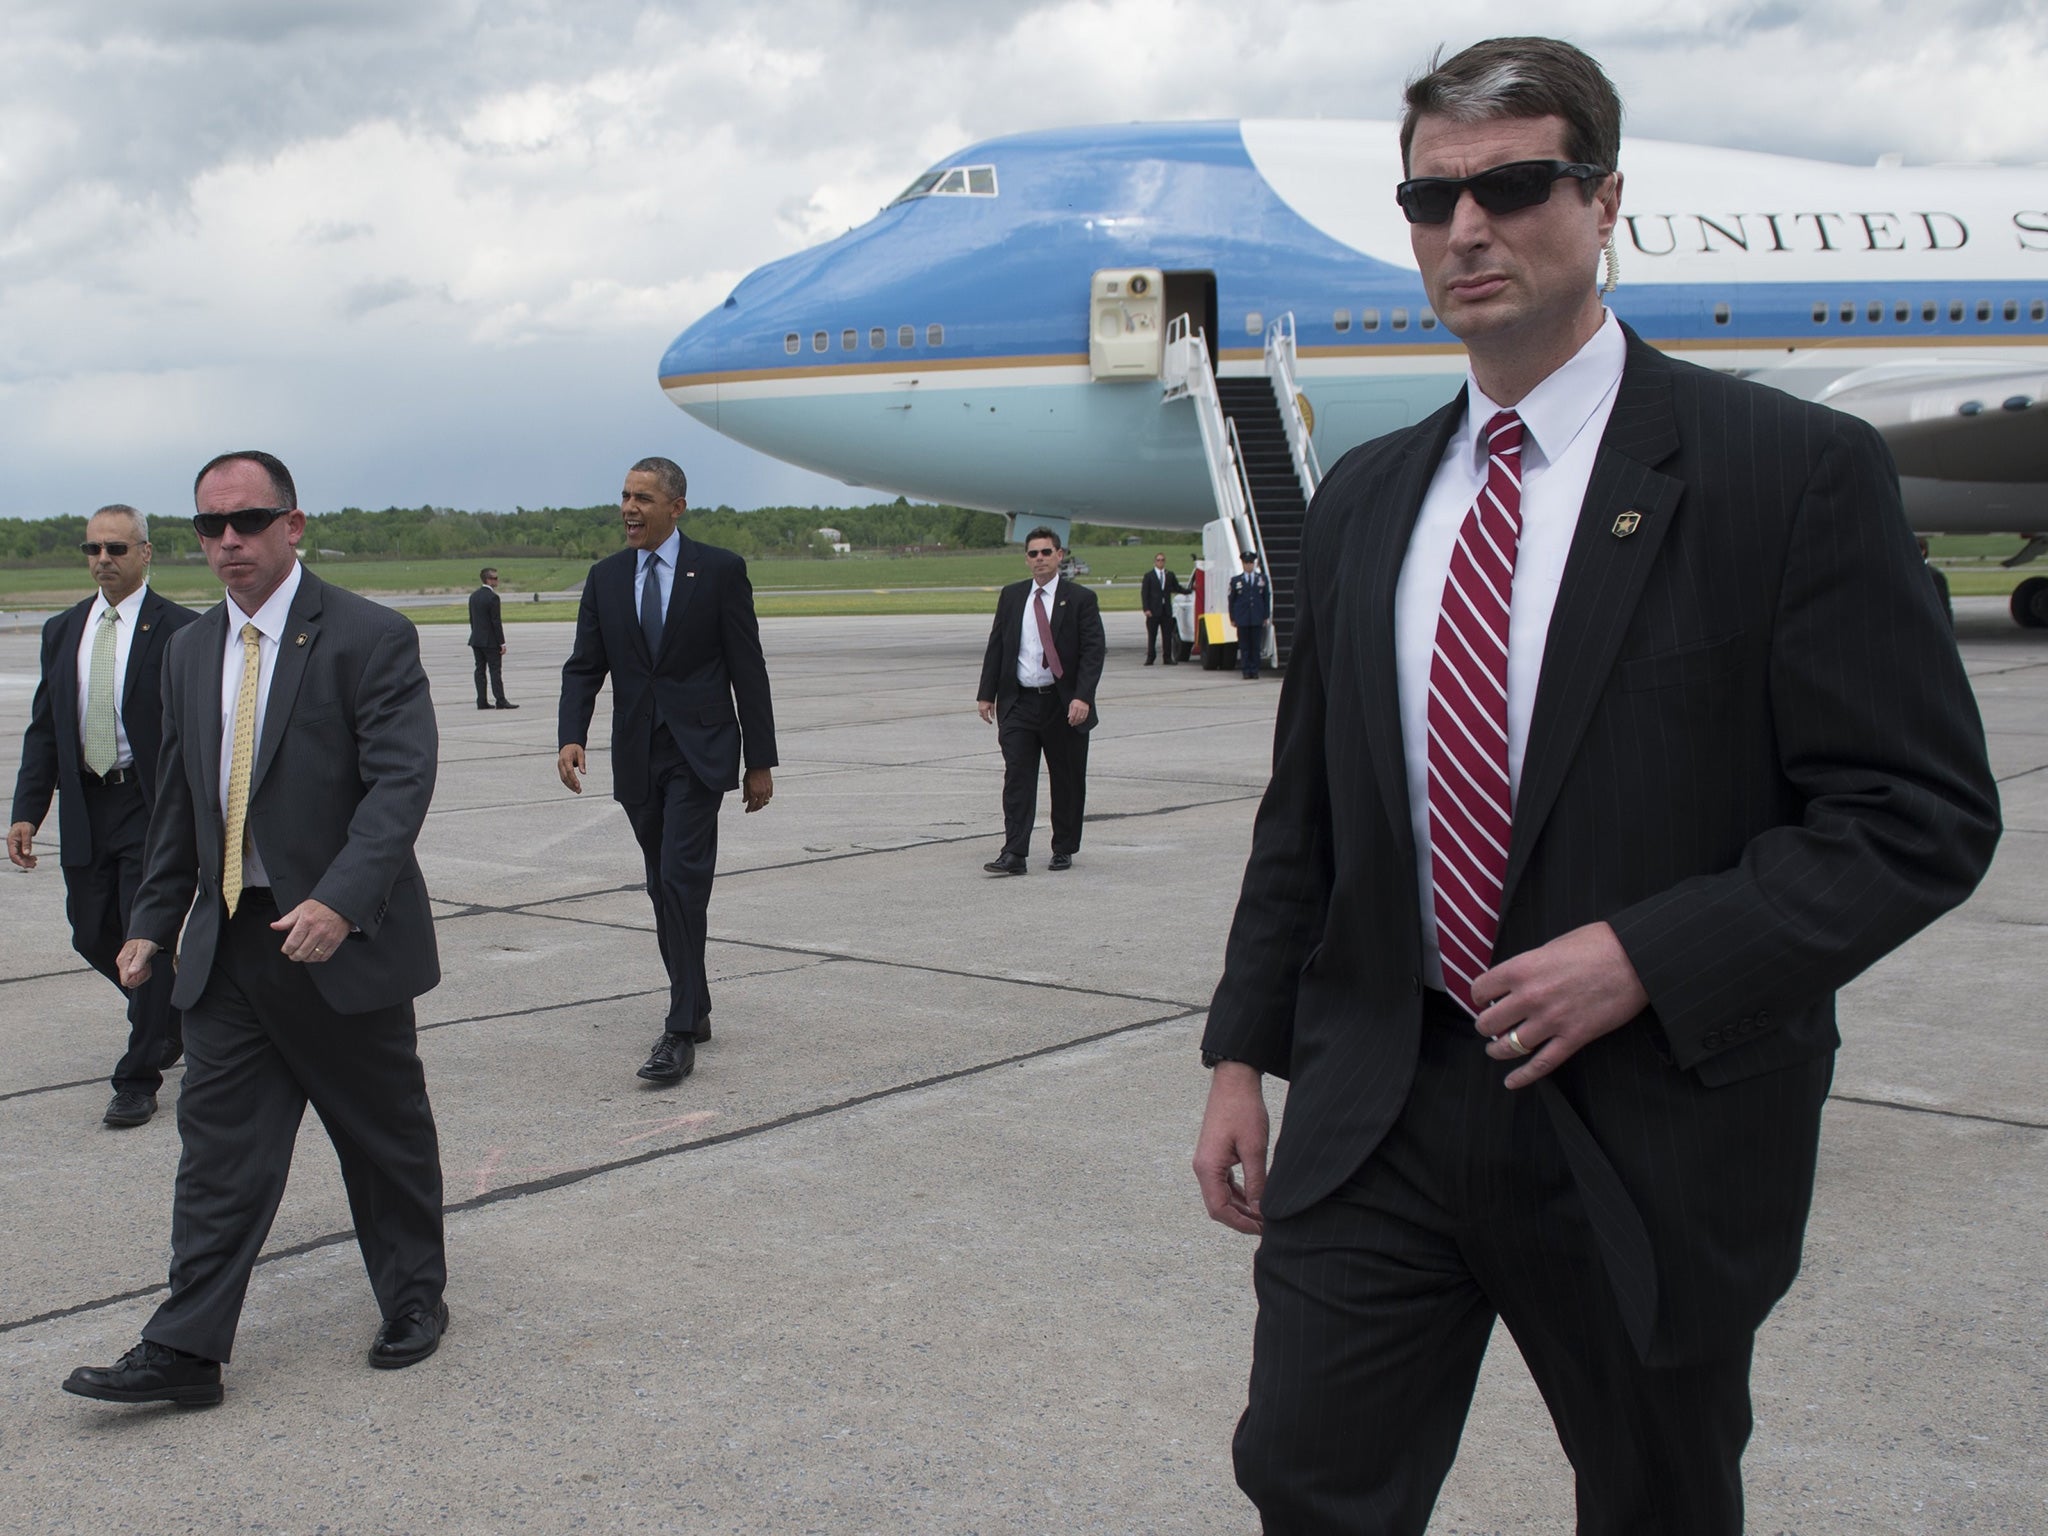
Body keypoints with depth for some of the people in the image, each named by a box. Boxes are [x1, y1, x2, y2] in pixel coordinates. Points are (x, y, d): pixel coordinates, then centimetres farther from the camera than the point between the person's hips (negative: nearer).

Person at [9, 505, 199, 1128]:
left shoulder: (179, 630, -7)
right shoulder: (62, 631, 10)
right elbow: (43, 729, 11)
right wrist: (26, 813, 2)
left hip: (154, 808, -6)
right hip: (85, 808, 6)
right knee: (94, 938, 12)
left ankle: (138, 1080, 7)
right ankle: (171, 1014, 39)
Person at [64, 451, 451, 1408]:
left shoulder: (369, 637, -10)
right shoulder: (190, 651, 10)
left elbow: (402, 781, -18)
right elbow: (177, 800, 17)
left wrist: (340, 901, -29)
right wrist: (153, 922, 13)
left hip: (341, 939, -5)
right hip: (227, 945, 5)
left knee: (386, 1138, 10)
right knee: (218, 1147, 4)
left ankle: (414, 1302, 29)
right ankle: (185, 1352, 8)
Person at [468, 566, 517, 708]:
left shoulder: (473, 596, 8)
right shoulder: (492, 597, -15)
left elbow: (472, 619, 13)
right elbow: (496, 622, -17)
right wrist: (502, 643, -13)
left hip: (476, 639, 7)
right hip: (490, 641, -7)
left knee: (480, 670, 7)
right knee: (495, 670, -5)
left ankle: (482, 701, 7)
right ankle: (500, 701, -6)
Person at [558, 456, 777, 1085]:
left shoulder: (720, 570, -2)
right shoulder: (605, 577, 9)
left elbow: (747, 669, -2)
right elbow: (584, 666, 6)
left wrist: (760, 761, -3)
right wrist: (572, 736, -12)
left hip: (698, 751, -5)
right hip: (637, 756, 5)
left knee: (683, 880, -15)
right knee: (664, 887, 11)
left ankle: (680, 1032, -13)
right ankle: (694, 1009, 24)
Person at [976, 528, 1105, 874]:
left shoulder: (1080, 598, -2)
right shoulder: (1011, 596, 9)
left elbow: (1094, 650, -7)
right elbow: (996, 647, 12)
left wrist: (1082, 697, -18)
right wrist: (987, 694, 5)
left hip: (1064, 705, -2)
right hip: (1019, 703, 2)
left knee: (1067, 781, 7)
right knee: (1017, 778, -6)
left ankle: (1064, 850, 21)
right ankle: (1014, 853, -8)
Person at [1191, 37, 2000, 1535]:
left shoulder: (1794, 471, -8)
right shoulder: (1364, 500, 9)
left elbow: (1923, 809, -11)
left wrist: (1650, 957, -20)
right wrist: (1245, 1052, 9)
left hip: (1656, 1125, -3)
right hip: (1377, 1118, 4)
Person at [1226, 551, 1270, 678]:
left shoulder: (1262, 578, 10)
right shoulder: (1235, 580, 6)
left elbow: (1267, 598, 10)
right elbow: (1231, 600, 7)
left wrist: (1266, 616, 4)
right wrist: (1232, 618, 1)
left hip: (1257, 619, 1)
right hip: (1242, 619, -1)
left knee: (1256, 646, 1)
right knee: (1244, 646, 0)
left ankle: (1254, 670, 6)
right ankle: (1246, 670, 3)